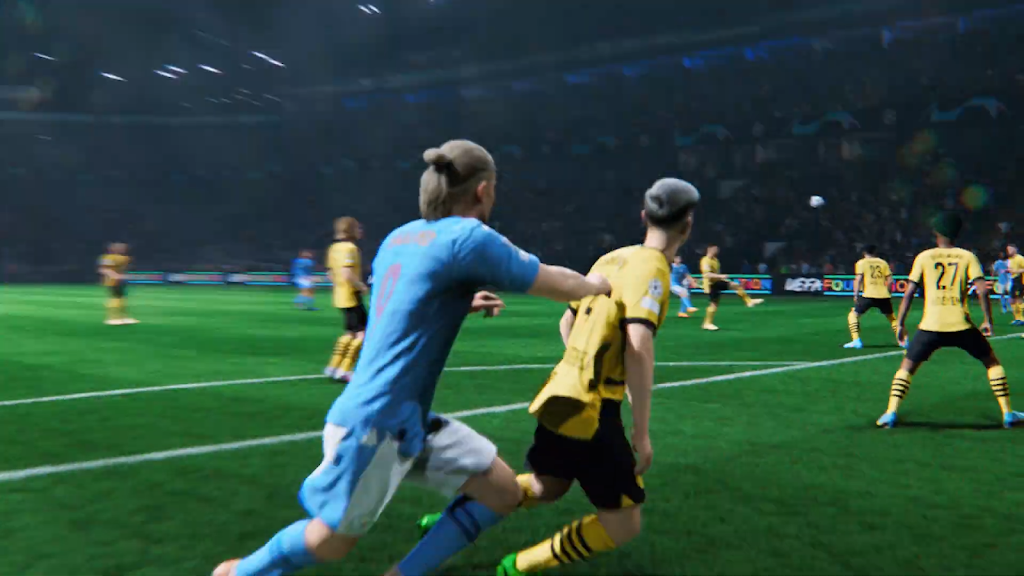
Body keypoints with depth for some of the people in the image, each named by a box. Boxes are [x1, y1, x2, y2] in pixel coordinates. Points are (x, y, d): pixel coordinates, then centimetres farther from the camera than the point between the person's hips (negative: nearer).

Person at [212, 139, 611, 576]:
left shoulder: (401, 237, 8)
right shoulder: (469, 237, -17)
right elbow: (555, 284, -9)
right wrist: (595, 286, 11)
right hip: (374, 424, -9)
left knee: (504, 493, 7)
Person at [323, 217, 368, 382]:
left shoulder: (333, 248, 12)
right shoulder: (350, 248, -16)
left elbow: (331, 273, 18)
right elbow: (347, 274, -26)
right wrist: (362, 286, -14)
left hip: (340, 296, 10)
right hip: (352, 297, -10)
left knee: (350, 333, 19)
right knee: (362, 333, -5)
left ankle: (333, 367, 21)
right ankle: (344, 370, -5)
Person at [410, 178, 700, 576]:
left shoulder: (612, 258, 11)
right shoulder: (651, 268, -15)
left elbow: (567, 323, 20)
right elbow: (638, 348, -26)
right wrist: (641, 432, -21)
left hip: (562, 396, 9)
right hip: (592, 410, -9)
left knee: (544, 488, 30)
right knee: (623, 527, 3)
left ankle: (451, 521, 31)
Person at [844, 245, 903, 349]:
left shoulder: (861, 263, 5)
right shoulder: (883, 262, 13)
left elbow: (858, 279, -6)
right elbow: (890, 280, 9)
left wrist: (856, 294, -3)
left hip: (869, 295, -3)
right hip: (884, 296, 3)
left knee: (853, 315, 10)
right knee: (891, 317, 24)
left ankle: (856, 340, -5)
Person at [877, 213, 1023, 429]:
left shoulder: (923, 257, 6)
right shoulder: (967, 257, 6)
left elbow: (909, 292, 2)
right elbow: (982, 290, -4)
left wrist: (900, 324, 8)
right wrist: (988, 320, 7)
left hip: (931, 326, 0)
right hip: (961, 326, 1)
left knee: (907, 367, 12)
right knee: (992, 362, 21)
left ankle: (891, 413, -2)